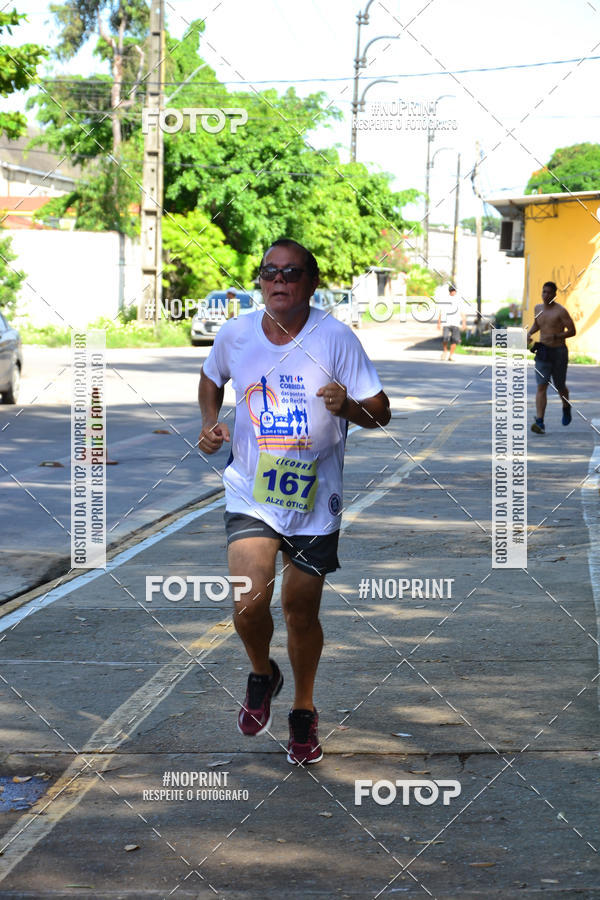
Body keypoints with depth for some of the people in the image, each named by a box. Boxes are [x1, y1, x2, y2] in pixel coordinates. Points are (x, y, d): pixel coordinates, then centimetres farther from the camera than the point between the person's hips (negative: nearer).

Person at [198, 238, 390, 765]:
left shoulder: (335, 338, -10)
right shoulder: (235, 335, -2)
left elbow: (380, 412, -8)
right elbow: (211, 377, 20)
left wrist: (349, 405, -30)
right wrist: (210, 422, 3)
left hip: (315, 499, -1)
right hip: (251, 494, 1)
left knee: (302, 612, 9)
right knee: (250, 602, -18)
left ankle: (303, 712, 34)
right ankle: (263, 675, 16)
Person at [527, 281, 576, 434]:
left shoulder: (560, 311, -10)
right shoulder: (538, 308, 8)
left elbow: (572, 331, -11)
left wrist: (555, 336, -23)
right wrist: (529, 333, 8)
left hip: (559, 352, -3)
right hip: (542, 352, 3)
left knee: (560, 386, 12)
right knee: (541, 387, -10)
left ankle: (566, 408, 45)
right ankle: (540, 422, -19)